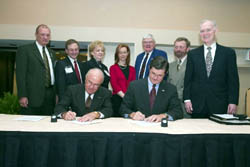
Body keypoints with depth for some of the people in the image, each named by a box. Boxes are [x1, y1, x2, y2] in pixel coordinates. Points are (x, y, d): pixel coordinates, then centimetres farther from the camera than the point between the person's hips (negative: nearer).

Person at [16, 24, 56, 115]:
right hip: (33, 95, -5)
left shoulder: (51, 53, 19)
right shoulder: (24, 50, 1)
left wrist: (56, 94, 11)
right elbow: (20, 74, -6)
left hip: (50, 96, 5)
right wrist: (22, 96, -13)